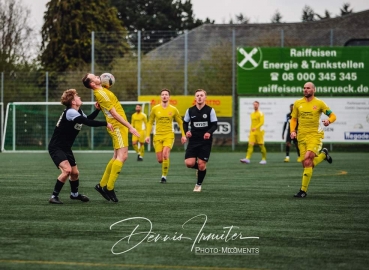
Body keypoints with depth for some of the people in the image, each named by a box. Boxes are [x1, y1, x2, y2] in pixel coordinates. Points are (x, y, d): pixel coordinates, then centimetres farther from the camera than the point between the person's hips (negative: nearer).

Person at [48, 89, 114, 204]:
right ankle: (54, 196, -17)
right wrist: (105, 124, -26)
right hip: (56, 147, -9)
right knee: (67, 170, -26)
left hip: (66, 148, 9)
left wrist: (97, 110, 14)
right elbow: (88, 123, -31)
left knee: (75, 173, 16)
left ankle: (74, 193, 42)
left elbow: (88, 119, 27)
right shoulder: (70, 112, -24)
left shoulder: (79, 112, 6)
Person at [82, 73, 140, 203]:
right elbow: (114, 113, -18)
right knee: (122, 156, -13)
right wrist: (130, 126, -18)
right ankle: (109, 188, -14)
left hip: (119, 126, 10)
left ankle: (102, 185, 17)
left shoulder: (102, 90, 12)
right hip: (118, 126, -10)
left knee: (117, 157, 13)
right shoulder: (101, 93, -16)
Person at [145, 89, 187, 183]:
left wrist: (183, 135, 7)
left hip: (169, 135, -2)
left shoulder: (173, 110, 3)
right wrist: (148, 135, 4)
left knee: (165, 154, -25)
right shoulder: (155, 109, 4)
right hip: (158, 136, 2)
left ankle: (164, 176, -16)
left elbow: (180, 122, 13)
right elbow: (150, 123, 12)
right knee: (160, 159, -3)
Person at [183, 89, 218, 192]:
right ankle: (199, 168, 24)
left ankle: (199, 185, 20)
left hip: (205, 141, -2)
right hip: (193, 140, 2)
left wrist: (209, 132, -23)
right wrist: (186, 131, -8)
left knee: (201, 165, -3)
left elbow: (214, 125, -3)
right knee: (189, 163, -12)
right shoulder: (190, 110, 1)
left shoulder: (210, 110, -6)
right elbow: (185, 123, 13)